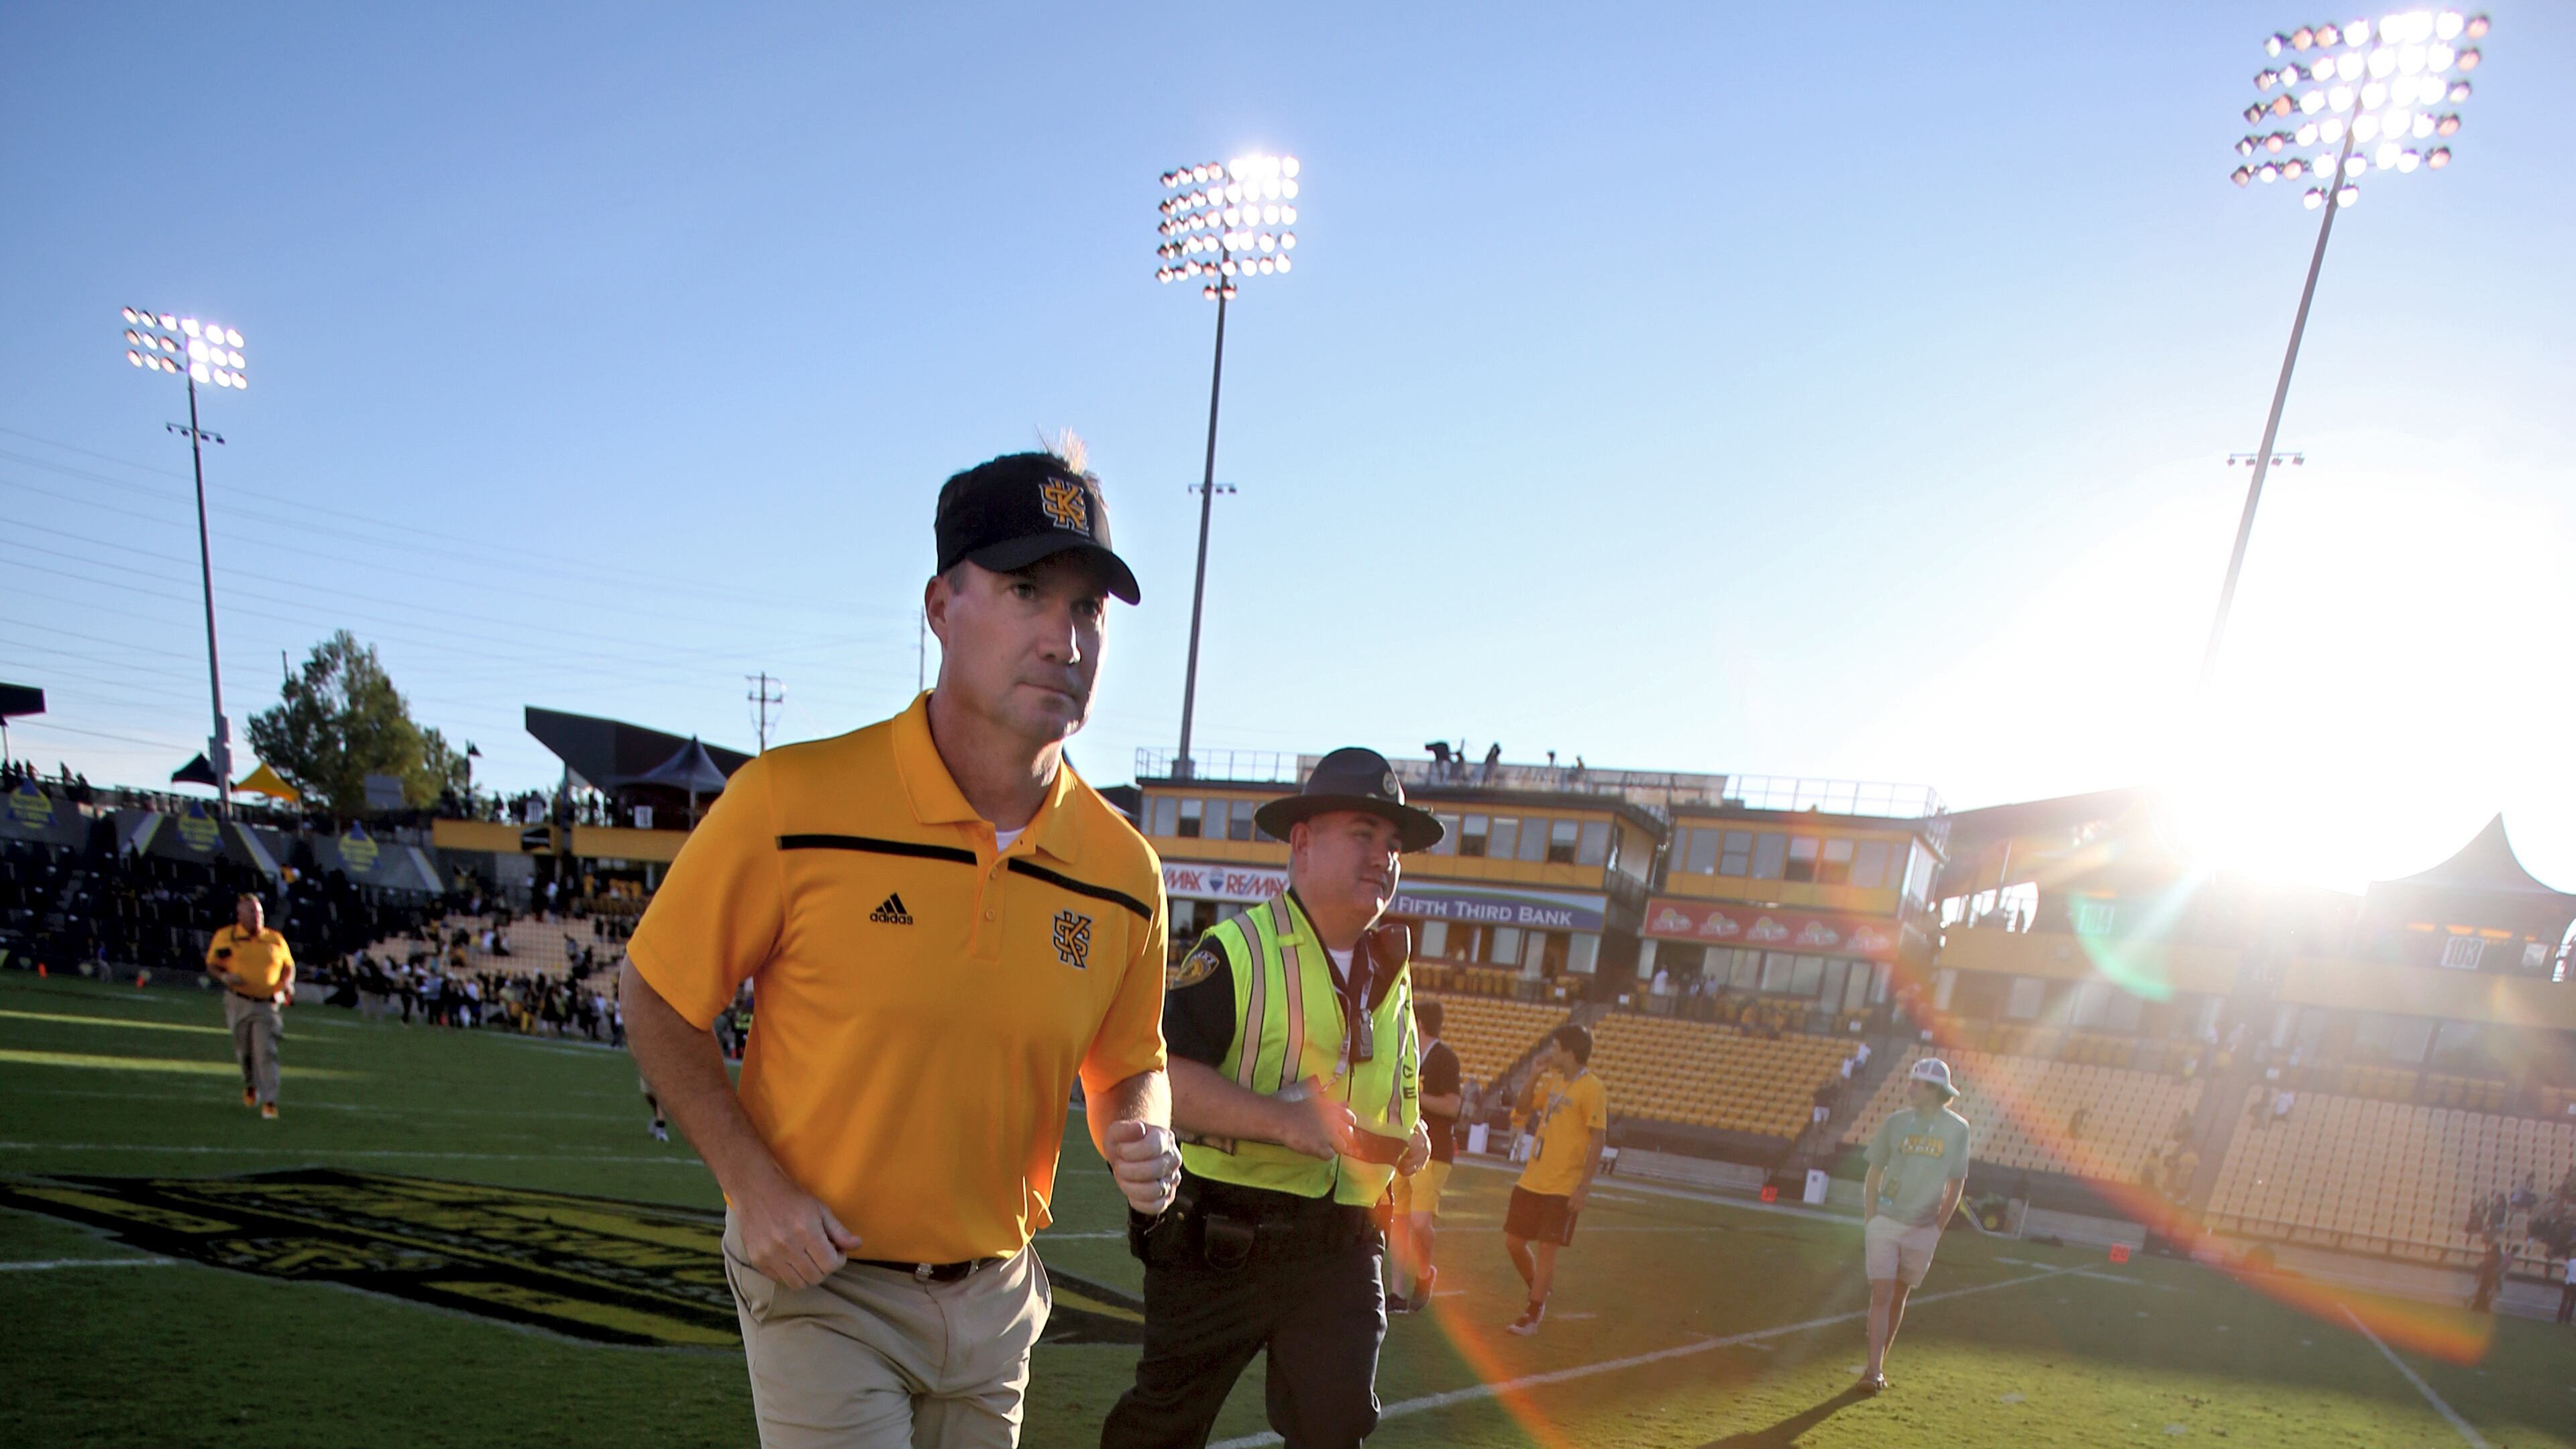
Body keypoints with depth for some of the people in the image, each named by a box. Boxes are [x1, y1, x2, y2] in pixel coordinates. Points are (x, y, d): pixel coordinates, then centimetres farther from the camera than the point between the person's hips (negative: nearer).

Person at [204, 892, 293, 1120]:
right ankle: (250, 1085, 43)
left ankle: (269, 1102, -10)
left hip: (266, 1004, 0)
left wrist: (288, 983, -2)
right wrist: (225, 977, -14)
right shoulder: (225, 937, 1)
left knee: (266, 1052, -10)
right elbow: (211, 966, 6)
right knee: (244, 1051, 12)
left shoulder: (276, 940, 5)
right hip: (239, 1002, 1)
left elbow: (289, 966, 16)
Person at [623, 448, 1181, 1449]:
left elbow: (1130, 1065, 8)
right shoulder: (793, 802, -17)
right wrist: (757, 1185, -14)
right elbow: (657, 1001, -6)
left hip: (994, 1294, 4)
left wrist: (1140, 1139, -13)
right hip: (820, 1277, -4)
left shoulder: (1123, 872, -7)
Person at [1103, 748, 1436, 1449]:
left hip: (1341, 1251, 5)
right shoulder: (1238, 951, -12)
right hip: (1219, 1245, -5)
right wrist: (1285, 1120, -27)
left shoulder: (1391, 976, 12)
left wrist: (1410, 1135, 4)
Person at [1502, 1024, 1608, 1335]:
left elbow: (1598, 1138, -16)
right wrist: (1536, 1074, 3)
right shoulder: (1554, 1082, 9)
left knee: (1546, 1248, -2)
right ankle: (1540, 1292, 33)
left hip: (1563, 1188, -8)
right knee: (1513, 1242, 11)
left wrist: (1584, 1186, -19)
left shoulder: (1591, 1089, -14)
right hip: (1531, 1180, 8)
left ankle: (1533, 1315, 11)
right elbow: (1524, 1106, 19)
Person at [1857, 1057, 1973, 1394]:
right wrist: (1870, 1221, 2)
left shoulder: (1957, 1129, -1)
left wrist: (1938, 1227, 2)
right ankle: (1874, 1370, -7)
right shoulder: (1896, 1121, -1)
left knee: (1899, 1297, 9)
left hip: (1923, 1229, 1)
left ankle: (1877, 1366, 20)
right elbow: (1874, 1173, 6)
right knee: (1881, 1294, -7)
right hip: (1885, 1223, -1)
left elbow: (1956, 1183, 7)